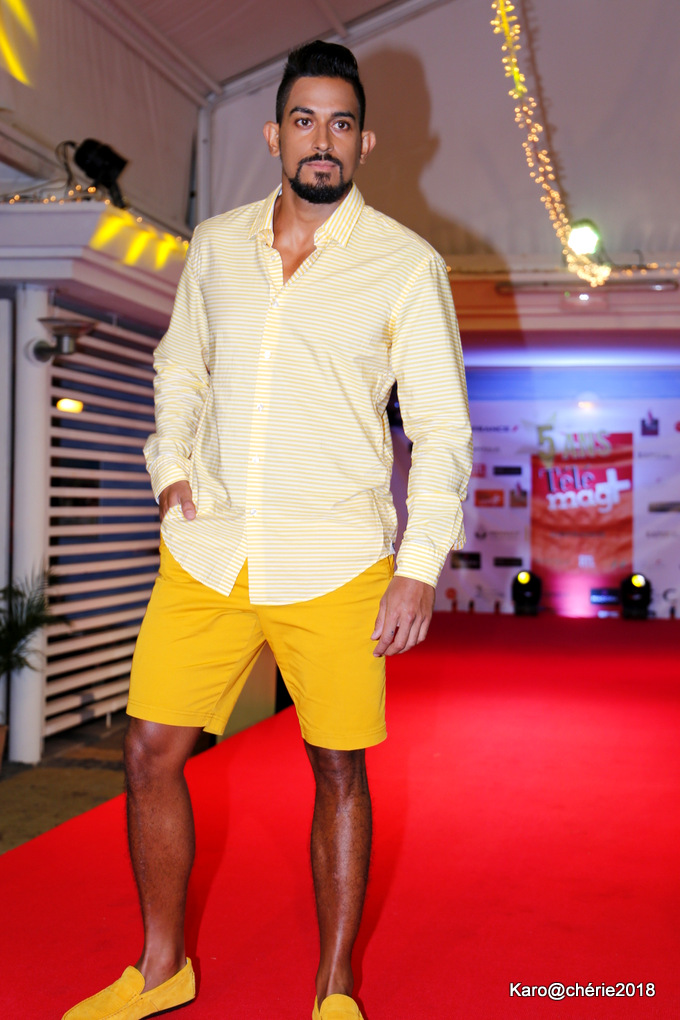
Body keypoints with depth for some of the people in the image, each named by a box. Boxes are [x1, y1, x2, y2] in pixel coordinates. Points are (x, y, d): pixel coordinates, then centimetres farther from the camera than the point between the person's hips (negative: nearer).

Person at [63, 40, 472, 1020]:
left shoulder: (407, 265, -2)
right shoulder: (215, 245, 9)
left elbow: (441, 426, -2)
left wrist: (421, 567, -8)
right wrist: (172, 468, 6)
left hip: (335, 562, -3)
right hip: (206, 550, 4)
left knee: (338, 770, 6)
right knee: (150, 751, 4)